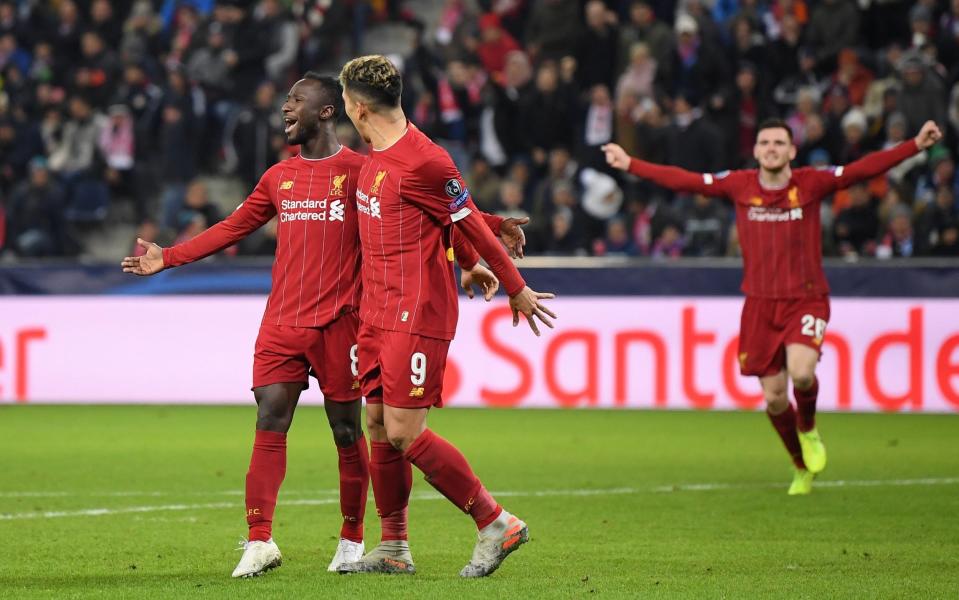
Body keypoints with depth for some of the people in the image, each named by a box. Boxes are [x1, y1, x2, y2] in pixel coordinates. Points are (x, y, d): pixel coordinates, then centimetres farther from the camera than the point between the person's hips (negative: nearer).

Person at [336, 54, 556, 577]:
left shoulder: (423, 161, -17)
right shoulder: (376, 156, 12)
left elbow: (470, 224, -9)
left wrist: (516, 289, -1)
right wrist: (473, 266, 30)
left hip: (417, 314, -9)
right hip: (377, 313, 9)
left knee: (404, 432, -11)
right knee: (378, 426, 8)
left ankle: (497, 524, -1)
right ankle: (393, 549, 17)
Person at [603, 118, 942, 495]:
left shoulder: (811, 184, -4)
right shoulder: (738, 186, 2)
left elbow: (864, 169, -10)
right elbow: (682, 181, 8)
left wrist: (916, 145, -19)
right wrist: (629, 164, 8)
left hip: (806, 300, -2)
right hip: (760, 304, 3)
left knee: (801, 373, -27)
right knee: (773, 397, 3)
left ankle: (808, 430, 8)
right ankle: (802, 467, 28)